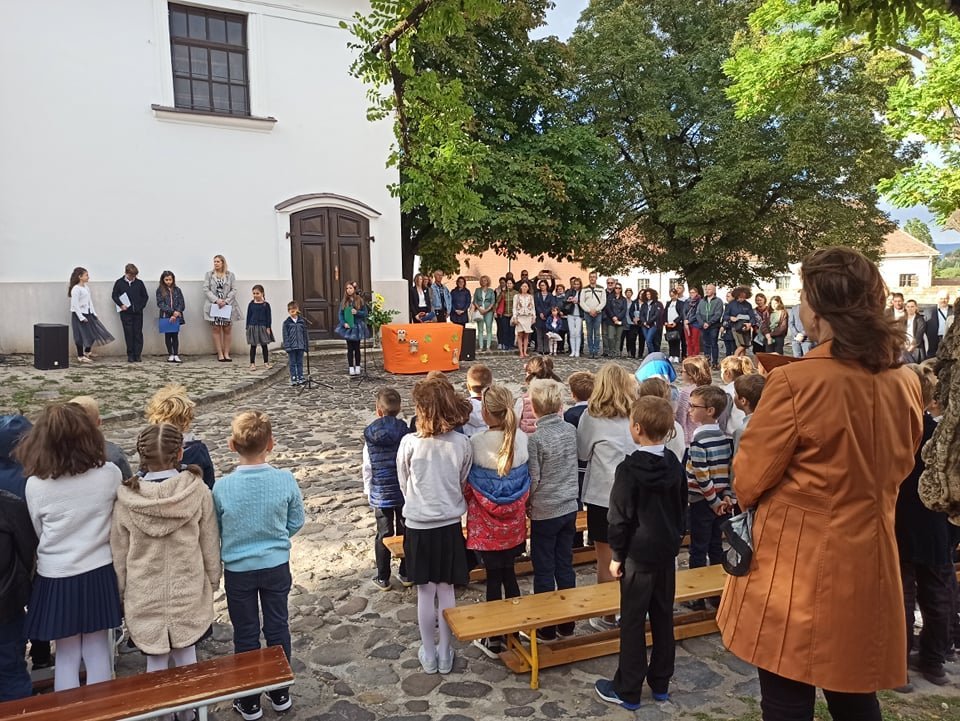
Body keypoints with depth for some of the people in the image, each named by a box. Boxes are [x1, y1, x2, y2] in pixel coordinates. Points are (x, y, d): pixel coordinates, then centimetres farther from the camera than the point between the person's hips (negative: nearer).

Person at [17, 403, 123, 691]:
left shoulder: (35, 485, -13)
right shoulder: (110, 473, -13)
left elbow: (39, 532, 1)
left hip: (56, 578, -1)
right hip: (99, 574, 1)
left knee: (66, 657, 15)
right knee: (98, 652, 16)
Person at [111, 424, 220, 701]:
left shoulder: (126, 499, -14)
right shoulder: (198, 491, -16)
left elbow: (119, 551, -3)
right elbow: (210, 543, -6)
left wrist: (122, 590, 13)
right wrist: (213, 579, 10)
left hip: (145, 595, 0)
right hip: (188, 591, 0)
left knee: (156, 661, 15)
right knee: (185, 656, 18)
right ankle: (187, 712, 33)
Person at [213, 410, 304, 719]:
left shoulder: (222, 487, -19)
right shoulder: (286, 480, -18)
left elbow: (216, 531, -3)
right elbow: (296, 523, -4)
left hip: (238, 569, -1)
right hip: (276, 566, 1)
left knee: (245, 634, 15)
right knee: (277, 628, 18)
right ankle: (280, 694, 33)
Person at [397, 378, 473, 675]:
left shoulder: (409, 443, -17)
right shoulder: (462, 443, -12)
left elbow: (404, 485, -2)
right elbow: (464, 483, 1)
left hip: (419, 526, -1)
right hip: (450, 525, 2)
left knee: (425, 592, 13)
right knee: (446, 590, 14)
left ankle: (428, 654, 28)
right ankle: (445, 654, 27)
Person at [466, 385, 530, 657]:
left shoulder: (476, 443, -19)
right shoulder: (522, 439, -8)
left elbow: (467, 485, -7)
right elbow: (527, 481, 3)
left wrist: (469, 505, 12)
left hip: (486, 523, -3)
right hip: (513, 521, 3)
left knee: (493, 576, 8)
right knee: (509, 573, 18)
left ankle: (494, 639, 21)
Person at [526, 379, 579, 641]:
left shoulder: (535, 438, -19)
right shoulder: (571, 430, -1)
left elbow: (533, 478, -16)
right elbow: (574, 464, 8)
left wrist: (526, 502, 0)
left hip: (544, 511, -6)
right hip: (570, 507, 6)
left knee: (544, 570, 7)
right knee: (565, 566, 15)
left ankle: (546, 627, 17)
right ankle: (567, 623, 25)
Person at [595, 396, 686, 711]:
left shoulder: (629, 469, -20)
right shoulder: (674, 465, 1)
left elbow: (620, 517, -16)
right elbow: (682, 506, 11)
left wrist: (616, 555, -6)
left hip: (638, 555, -6)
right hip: (667, 552, 7)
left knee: (633, 622, 4)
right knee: (663, 617, 16)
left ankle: (628, 691, 14)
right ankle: (660, 683, 29)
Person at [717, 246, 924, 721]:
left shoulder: (796, 382, -22)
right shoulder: (905, 383, -1)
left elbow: (748, 481, -12)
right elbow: (897, 468, 14)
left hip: (798, 565, -6)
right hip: (868, 562, 6)